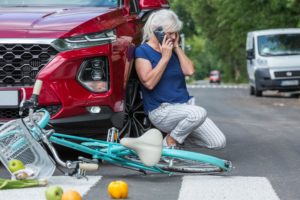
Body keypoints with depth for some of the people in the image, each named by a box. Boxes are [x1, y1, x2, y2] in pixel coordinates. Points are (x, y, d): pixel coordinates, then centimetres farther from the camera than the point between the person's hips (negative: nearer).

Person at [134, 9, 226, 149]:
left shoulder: (172, 50, 14)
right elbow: (149, 83, -18)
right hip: (160, 111, -7)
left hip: (185, 105, 7)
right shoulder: (143, 51, -5)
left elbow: (190, 70, 0)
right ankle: (169, 141, -12)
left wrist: (177, 47, 0)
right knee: (198, 113, -36)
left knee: (219, 142, -6)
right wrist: (165, 58, -15)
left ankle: (181, 131, 15)